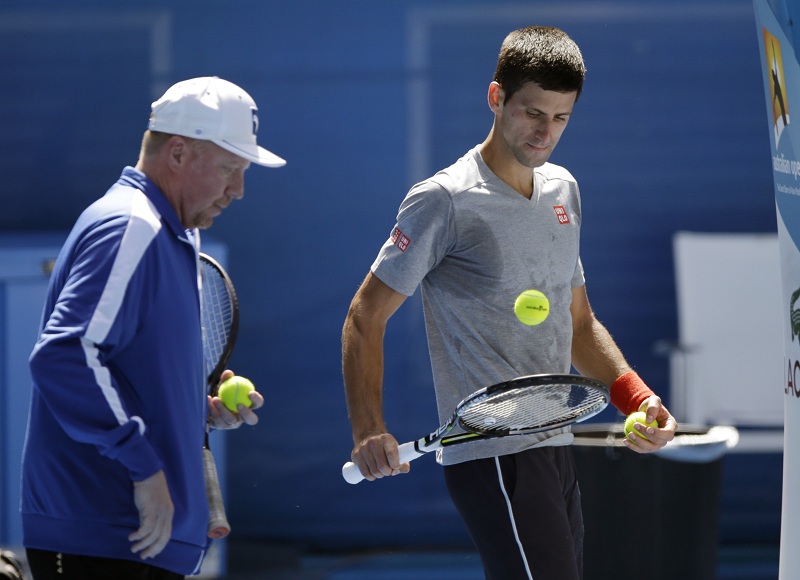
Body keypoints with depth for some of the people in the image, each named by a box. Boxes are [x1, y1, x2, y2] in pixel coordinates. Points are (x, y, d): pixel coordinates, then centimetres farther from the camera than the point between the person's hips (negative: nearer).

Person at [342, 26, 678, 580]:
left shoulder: (564, 190, 16)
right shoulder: (445, 201, -8)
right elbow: (365, 317, -6)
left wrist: (637, 398, 8)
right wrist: (369, 430, -19)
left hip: (557, 451, 8)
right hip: (491, 459, -8)